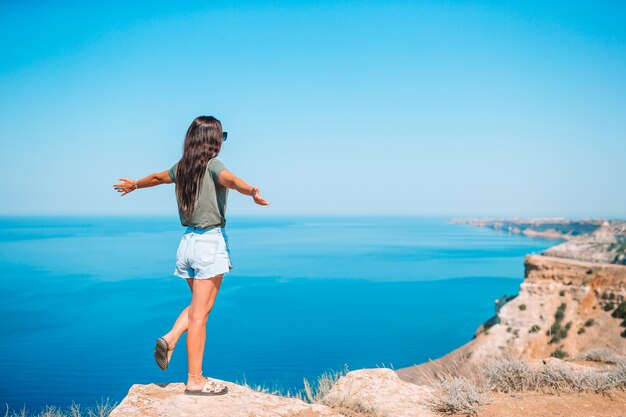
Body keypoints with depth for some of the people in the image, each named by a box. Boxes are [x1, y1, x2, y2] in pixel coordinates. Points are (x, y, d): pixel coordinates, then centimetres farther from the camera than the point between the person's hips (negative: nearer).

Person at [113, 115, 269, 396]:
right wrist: (252, 191, -53)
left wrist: (134, 185, 50)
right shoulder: (212, 165, -10)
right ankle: (195, 380, 5)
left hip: (188, 241, 7)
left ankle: (170, 338, 4)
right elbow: (229, 180, -33)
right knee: (200, 314, -2)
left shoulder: (181, 167, 10)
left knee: (198, 306, 23)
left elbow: (157, 177, 30)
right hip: (211, 242, -7)